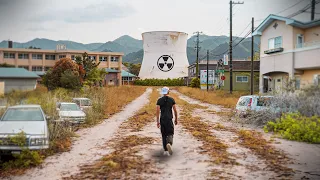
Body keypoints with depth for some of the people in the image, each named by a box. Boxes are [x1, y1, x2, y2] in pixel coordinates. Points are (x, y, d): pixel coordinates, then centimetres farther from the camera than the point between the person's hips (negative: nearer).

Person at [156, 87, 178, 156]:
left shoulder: (159, 100, 0)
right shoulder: (172, 99, 0)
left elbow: (158, 111, -7)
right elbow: (175, 110, -1)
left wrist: (157, 121, -4)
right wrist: (176, 119, 11)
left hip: (162, 119, 1)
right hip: (169, 119, -1)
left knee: (164, 135, 14)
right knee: (170, 134, 3)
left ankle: (166, 151, 15)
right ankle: (169, 144, -30)